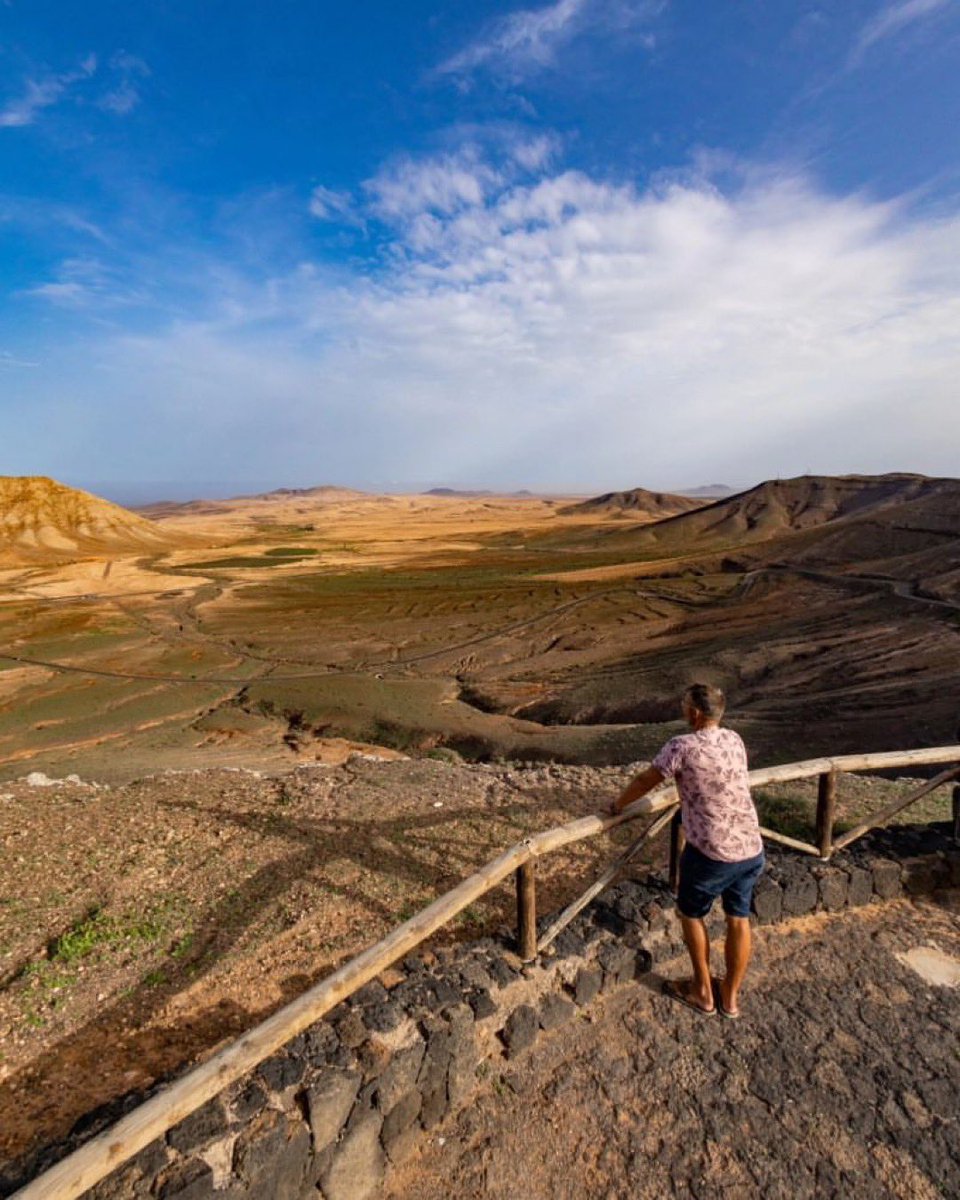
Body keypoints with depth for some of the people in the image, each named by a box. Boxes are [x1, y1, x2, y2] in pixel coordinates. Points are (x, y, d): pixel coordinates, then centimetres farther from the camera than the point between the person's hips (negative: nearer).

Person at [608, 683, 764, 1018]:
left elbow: (644, 781, -6)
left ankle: (703, 992, 30)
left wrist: (617, 805, 10)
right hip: (751, 849, 6)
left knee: (691, 914, 18)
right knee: (739, 919, 19)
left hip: (710, 853, -6)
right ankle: (730, 996, 34)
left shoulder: (682, 746, -16)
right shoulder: (735, 740, 3)